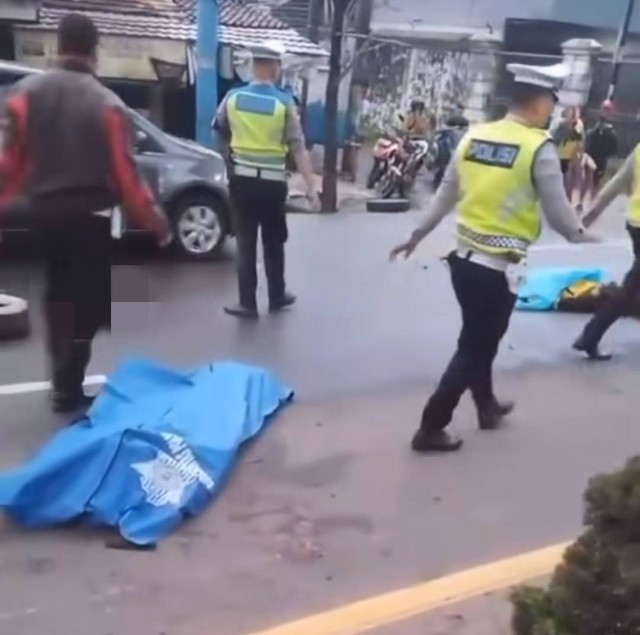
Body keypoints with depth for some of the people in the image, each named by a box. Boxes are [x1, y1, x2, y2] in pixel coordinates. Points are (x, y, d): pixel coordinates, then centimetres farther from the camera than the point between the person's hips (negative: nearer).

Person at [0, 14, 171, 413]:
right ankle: (68, 389, 8)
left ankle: (63, 378, 31)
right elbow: (125, 173, -11)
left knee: (58, 291, 20)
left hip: (43, 209, 4)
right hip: (88, 213, -4)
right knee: (86, 299, 5)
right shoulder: (107, 104, -10)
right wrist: (156, 222, -3)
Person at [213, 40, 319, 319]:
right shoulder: (284, 102, -10)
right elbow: (298, 148, -12)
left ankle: (247, 302, 7)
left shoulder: (233, 97, -2)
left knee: (245, 241, 6)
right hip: (272, 181, -1)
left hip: (241, 178, 2)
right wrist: (311, 187, -10)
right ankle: (277, 296, 26)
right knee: (273, 242, 14)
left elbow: (221, 131, 16)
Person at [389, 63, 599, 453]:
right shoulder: (539, 148, -13)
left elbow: (445, 195, 10)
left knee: (480, 340, 24)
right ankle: (431, 428, 13)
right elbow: (558, 213, -8)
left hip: (464, 257, 7)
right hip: (498, 268, -6)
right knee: (474, 348, 7)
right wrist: (582, 237, 12)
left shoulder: (474, 136, 3)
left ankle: (487, 406, 43)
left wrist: (418, 236, 22)